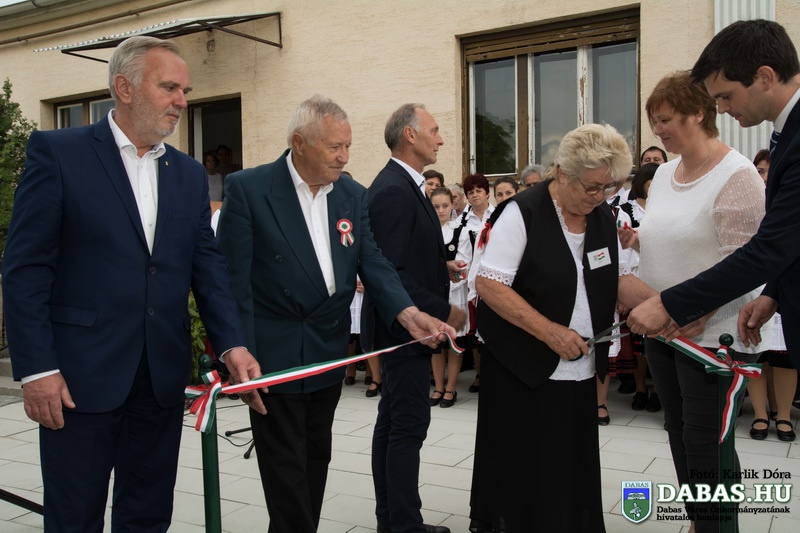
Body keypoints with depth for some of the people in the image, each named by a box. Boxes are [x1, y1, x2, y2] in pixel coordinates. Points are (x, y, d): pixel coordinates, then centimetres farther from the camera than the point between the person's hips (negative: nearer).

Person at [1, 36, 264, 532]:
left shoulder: (190, 173, 11)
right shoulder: (57, 152, -4)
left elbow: (208, 265, 7)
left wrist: (233, 344, -7)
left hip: (164, 376, 5)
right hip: (80, 375, -4)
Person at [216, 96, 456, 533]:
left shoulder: (353, 195, 4)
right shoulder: (248, 188, -12)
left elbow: (373, 264, -1)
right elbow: (233, 280, -13)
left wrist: (408, 314, -19)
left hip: (329, 352, 5)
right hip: (273, 356, -5)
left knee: (316, 461, 19)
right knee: (286, 470, 5)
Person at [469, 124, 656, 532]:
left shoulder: (602, 217, 6)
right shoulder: (523, 212, -14)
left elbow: (614, 280, 13)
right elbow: (489, 284, -18)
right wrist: (550, 331, -23)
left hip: (579, 370, 6)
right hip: (524, 369, -6)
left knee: (574, 472, 11)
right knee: (523, 475, 5)